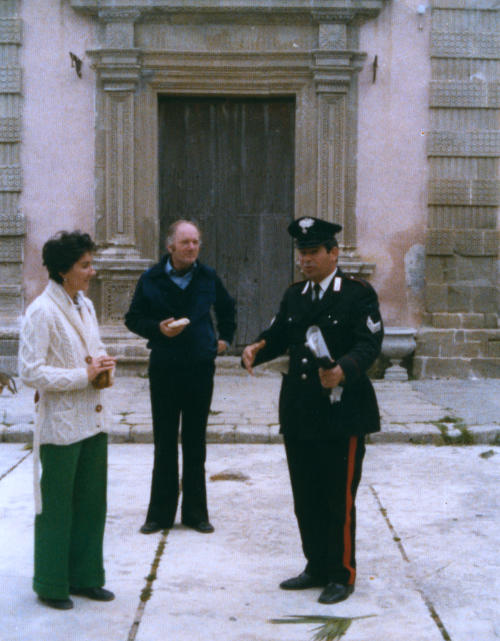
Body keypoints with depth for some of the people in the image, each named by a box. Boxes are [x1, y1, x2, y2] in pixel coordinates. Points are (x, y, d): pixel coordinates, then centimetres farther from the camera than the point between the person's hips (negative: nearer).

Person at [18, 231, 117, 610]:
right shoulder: (41, 312, -14)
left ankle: (84, 578, 28)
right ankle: (51, 586, 19)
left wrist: (104, 366, 2)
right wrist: (83, 376, -19)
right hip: (60, 426, -8)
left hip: (93, 420, 8)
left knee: (92, 504, 14)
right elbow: (31, 371, -19)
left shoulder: (85, 306, 11)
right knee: (56, 508, 4)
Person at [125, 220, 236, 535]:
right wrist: (158, 328, -13)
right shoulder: (151, 280, -2)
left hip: (200, 368, 1)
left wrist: (225, 338, 15)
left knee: (195, 443, 9)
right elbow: (133, 319, 4)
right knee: (165, 444, 5)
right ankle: (161, 513, 14)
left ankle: (195, 512, 18)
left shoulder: (208, 278, 4)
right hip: (164, 369, -1)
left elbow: (227, 308, 22)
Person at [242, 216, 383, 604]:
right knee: (306, 497, 14)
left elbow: (369, 343, -16)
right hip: (300, 412, 7)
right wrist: (256, 350, -10)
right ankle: (318, 568, 29)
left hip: (342, 412, -6)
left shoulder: (358, 294, -7)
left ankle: (342, 575, 16)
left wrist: (344, 370, -34)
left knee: (339, 499, 1)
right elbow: (278, 335, 12)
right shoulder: (294, 296, 14)